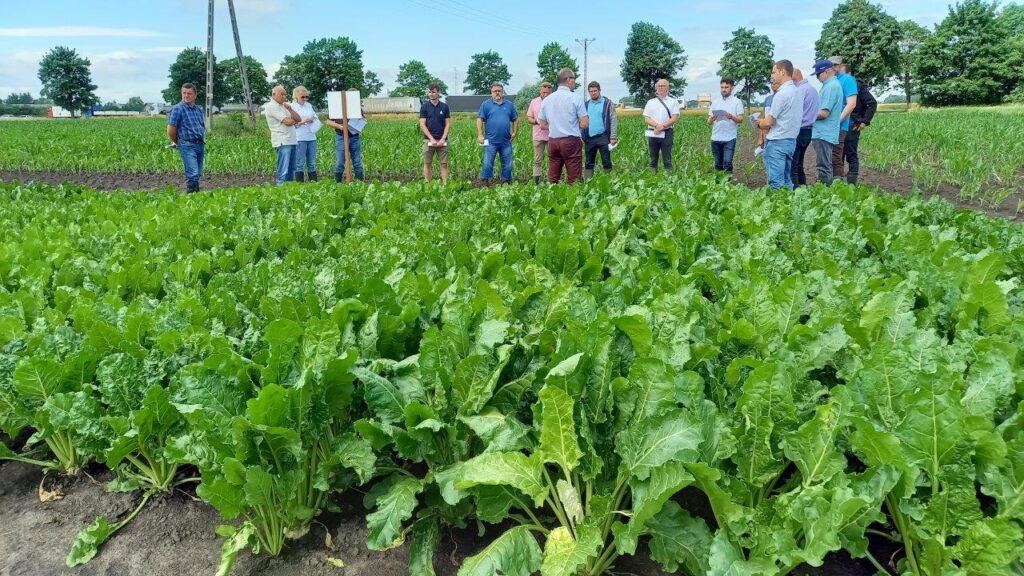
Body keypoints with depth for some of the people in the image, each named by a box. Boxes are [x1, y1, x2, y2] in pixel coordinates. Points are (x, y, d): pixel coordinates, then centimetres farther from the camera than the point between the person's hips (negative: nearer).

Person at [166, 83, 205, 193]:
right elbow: (171, 131, -6)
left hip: (200, 145, 6)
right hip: (187, 146, -6)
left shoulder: (199, 109, 14)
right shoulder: (177, 109, -6)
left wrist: (203, 142, 18)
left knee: (198, 174, 10)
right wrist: (177, 143, 8)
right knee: (193, 174, -16)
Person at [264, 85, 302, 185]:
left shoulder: (284, 106, 21)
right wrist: (294, 120, 8)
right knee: (283, 171, -13)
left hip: (292, 141, 9)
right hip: (282, 142, -9)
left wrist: (290, 109, -3)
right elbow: (288, 121, -14)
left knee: (291, 169, 10)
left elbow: (299, 119, 12)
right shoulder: (271, 106, -5)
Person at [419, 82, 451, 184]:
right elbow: (422, 125, -3)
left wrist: (443, 139, -10)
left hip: (442, 140, 1)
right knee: (427, 164, 2)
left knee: (444, 164, 0)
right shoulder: (424, 107, 1)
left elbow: (448, 124, 3)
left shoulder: (445, 107, 5)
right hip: (428, 139, -1)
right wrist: (432, 139, -13)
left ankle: (445, 184, 2)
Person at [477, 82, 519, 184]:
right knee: (487, 164, -4)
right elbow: (480, 120, -2)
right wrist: (480, 135, -9)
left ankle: (506, 182, 19)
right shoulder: (486, 104, 3)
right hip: (491, 141, -3)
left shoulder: (509, 105, 12)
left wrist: (514, 133, 6)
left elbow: (515, 120, 16)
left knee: (507, 165, 8)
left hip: (506, 141, 3)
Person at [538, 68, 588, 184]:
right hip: (571, 141, -5)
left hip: (552, 141, 5)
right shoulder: (575, 98, -6)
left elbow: (543, 124, 13)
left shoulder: (547, 100, 7)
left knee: (552, 179, 7)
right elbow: (584, 124, -7)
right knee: (574, 179, -1)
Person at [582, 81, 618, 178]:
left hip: (603, 137, -4)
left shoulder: (607, 103, 0)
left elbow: (614, 120, -3)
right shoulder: (586, 104, 12)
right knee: (588, 163, 8)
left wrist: (613, 137, -10)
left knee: (606, 162, 1)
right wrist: (581, 137, 5)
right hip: (589, 139, 4)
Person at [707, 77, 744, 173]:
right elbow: (709, 121, 10)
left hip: (729, 139, -4)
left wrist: (732, 117, -24)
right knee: (718, 164, 9)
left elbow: (740, 119, -4)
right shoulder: (715, 102, 12)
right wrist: (712, 119, -14)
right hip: (715, 138, 4)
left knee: (727, 163, -10)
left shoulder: (737, 102, 2)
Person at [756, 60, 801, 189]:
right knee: (786, 180, 13)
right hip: (791, 140, 9)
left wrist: (759, 123, 7)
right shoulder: (797, 92, 11)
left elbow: (769, 122, -14)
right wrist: (765, 120, 15)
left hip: (777, 142, -9)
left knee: (776, 183, -5)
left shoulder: (781, 94, -15)